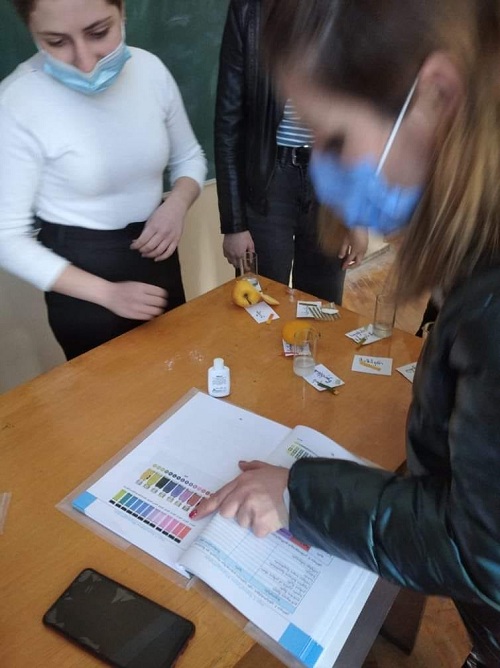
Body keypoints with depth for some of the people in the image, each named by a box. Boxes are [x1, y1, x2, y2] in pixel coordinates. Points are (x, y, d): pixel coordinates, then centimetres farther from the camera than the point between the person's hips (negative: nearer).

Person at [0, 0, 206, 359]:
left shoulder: (150, 69, -10)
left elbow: (189, 158, 6)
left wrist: (177, 205, -16)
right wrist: (106, 292, -23)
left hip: (156, 255, 4)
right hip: (81, 273, -4)